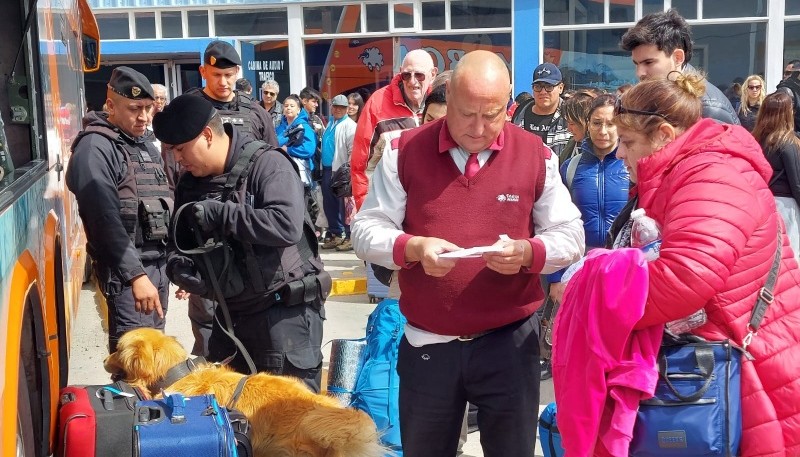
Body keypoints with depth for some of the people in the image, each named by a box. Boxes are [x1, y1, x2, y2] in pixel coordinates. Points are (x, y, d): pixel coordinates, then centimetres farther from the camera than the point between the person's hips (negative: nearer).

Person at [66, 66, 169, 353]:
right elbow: (106, 221, -20)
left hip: (159, 260, 8)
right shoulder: (95, 149, -12)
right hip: (126, 267, -8)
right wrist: (135, 274, -25)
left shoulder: (147, 147, 16)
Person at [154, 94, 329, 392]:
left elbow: (287, 225, -30)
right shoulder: (191, 183, 8)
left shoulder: (267, 164, -15)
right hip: (231, 313, 8)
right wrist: (179, 265, -8)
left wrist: (218, 213, -23)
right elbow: (181, 240, 16)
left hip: (285, 311, -7)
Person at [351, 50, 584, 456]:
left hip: (510, 341, 0)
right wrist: (412, 247, -21)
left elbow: (570, 235, 2)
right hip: (426, 344, 1)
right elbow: (366, 230, -1)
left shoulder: (536, 155, -1)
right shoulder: (406, 151, -2)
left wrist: (526, 252, -19)